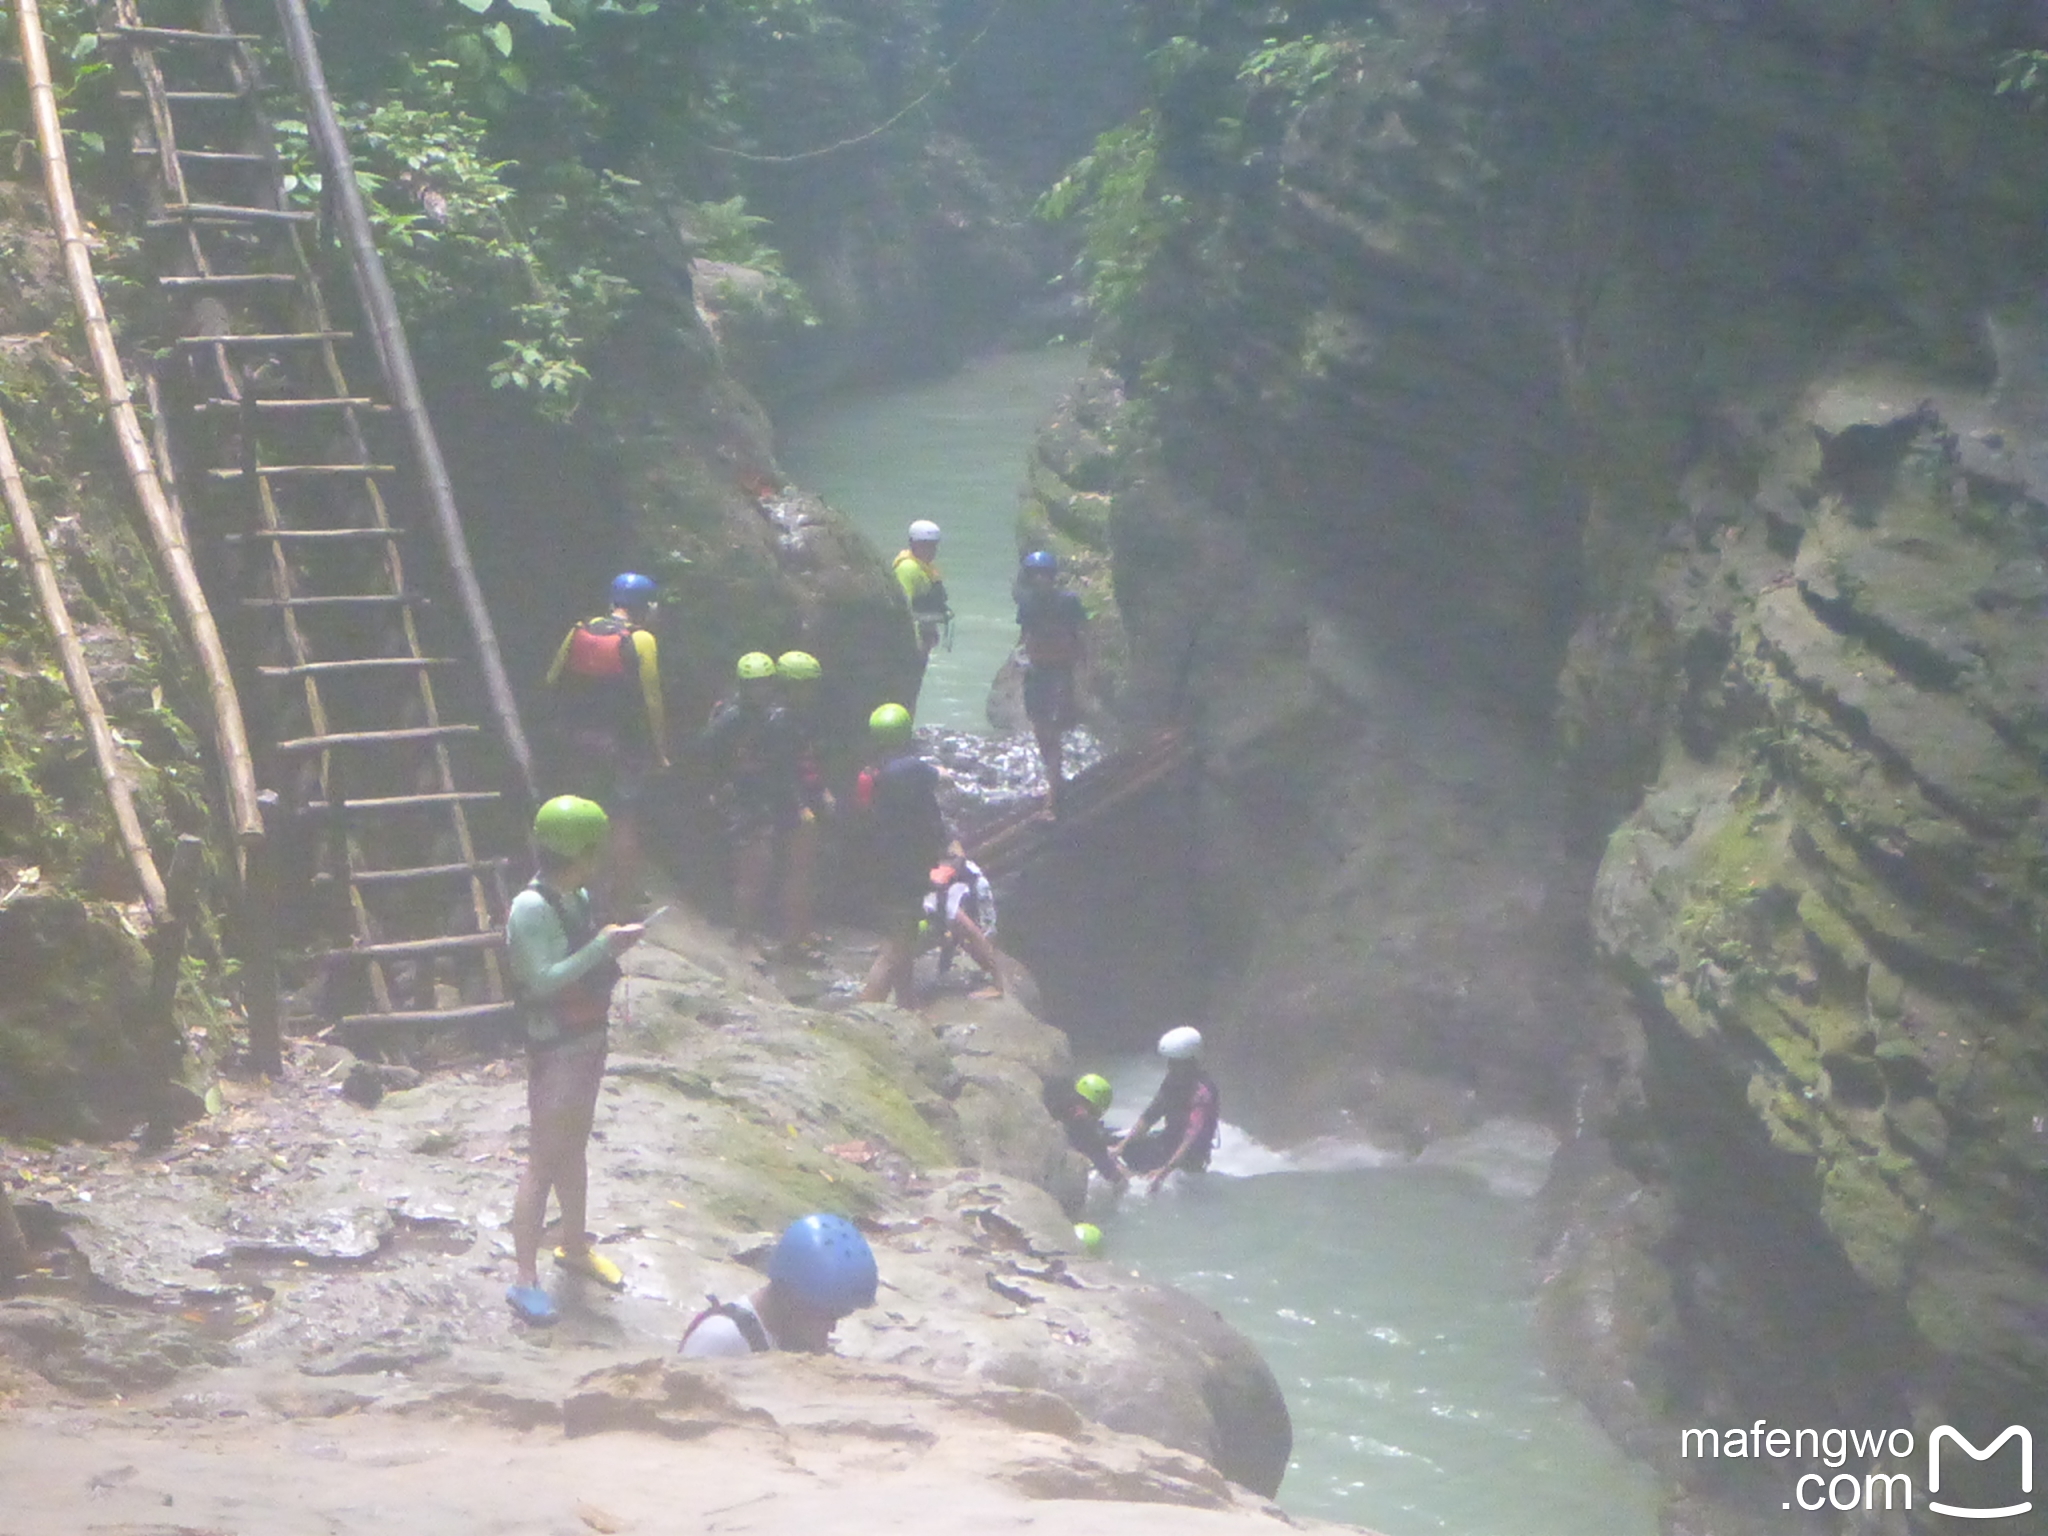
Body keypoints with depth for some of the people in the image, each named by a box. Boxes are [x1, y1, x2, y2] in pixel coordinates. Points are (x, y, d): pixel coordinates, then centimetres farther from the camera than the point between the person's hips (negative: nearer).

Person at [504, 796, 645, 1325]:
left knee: (574, 1151, 22)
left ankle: (574, 1246, 38)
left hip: (587, 1042, 9)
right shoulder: (531, 908, -22)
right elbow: (542, 979, -29)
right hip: (555, 1051, -9)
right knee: (544, 1162, -5)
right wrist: (601, 948, -29)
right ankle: (525, 1279, 0)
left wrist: (612, 945, 3)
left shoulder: (577, 898, 5)